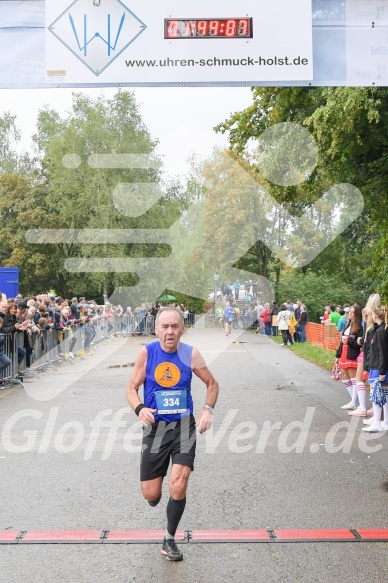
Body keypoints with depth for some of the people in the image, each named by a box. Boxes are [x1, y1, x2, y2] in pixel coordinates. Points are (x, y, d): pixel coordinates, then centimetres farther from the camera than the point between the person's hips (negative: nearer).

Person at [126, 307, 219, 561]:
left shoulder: (191, 354, -8)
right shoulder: (146, 352, -9)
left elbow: (212, 383, 5)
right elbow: (132, 388, -1)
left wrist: (208, 409, -12)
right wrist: (139, 408, -22)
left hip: (183, 425, 0)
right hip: (155, 426, 1)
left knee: (178, 486, -13)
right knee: (150, 495, 3)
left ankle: (170, 540, 12)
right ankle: (157, 491, 43)